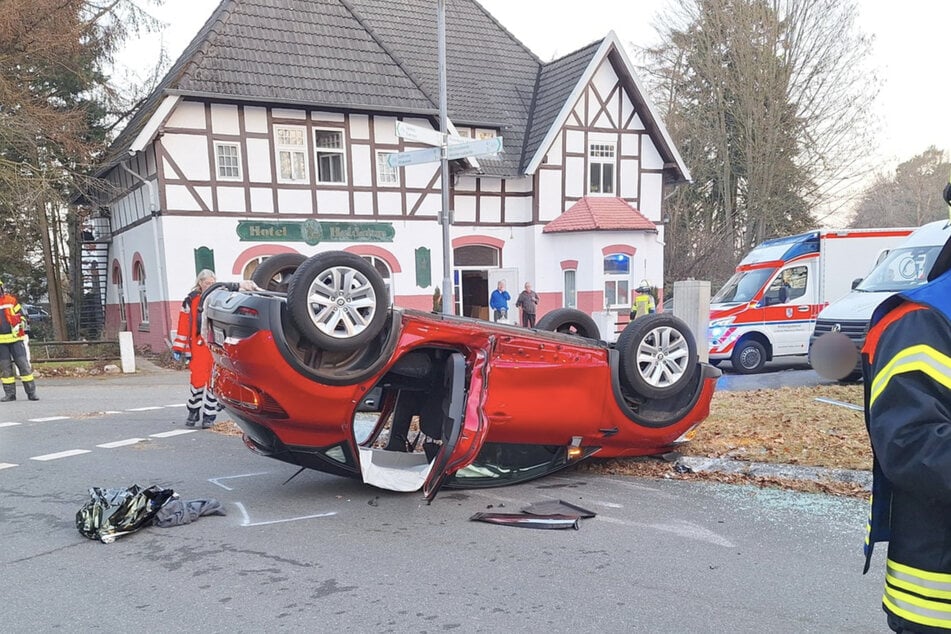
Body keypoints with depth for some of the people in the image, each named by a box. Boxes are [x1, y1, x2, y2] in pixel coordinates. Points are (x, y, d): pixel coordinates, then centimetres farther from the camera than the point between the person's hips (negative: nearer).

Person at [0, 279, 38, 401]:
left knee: (24, 364, -3)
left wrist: (20, 324, -7)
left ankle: (31, 392, 0)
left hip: (16, 338, -1)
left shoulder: (11, 300, 5)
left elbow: (21, 315, 10)